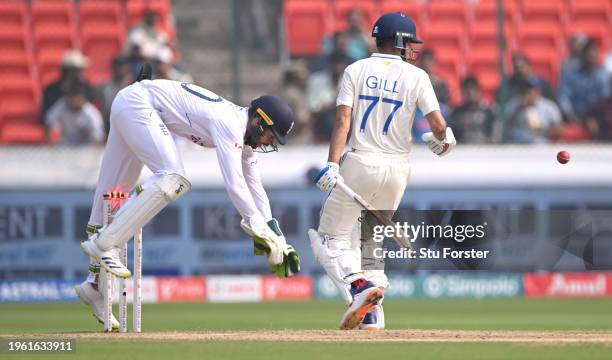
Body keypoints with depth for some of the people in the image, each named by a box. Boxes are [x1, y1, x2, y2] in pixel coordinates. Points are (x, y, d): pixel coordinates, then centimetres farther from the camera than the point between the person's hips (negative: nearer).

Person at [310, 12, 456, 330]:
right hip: (397, 169, 2)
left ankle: (359, 286, -21)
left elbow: (342, 119, -9)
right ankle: (373, 315, 8)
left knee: (330, 237, 5)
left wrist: (333, 164, -16)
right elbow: (439, 126, -6)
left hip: (359, 164, -2)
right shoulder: (416, 77, 1)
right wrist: (442, 140, 18)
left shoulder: (356, 71, 1)